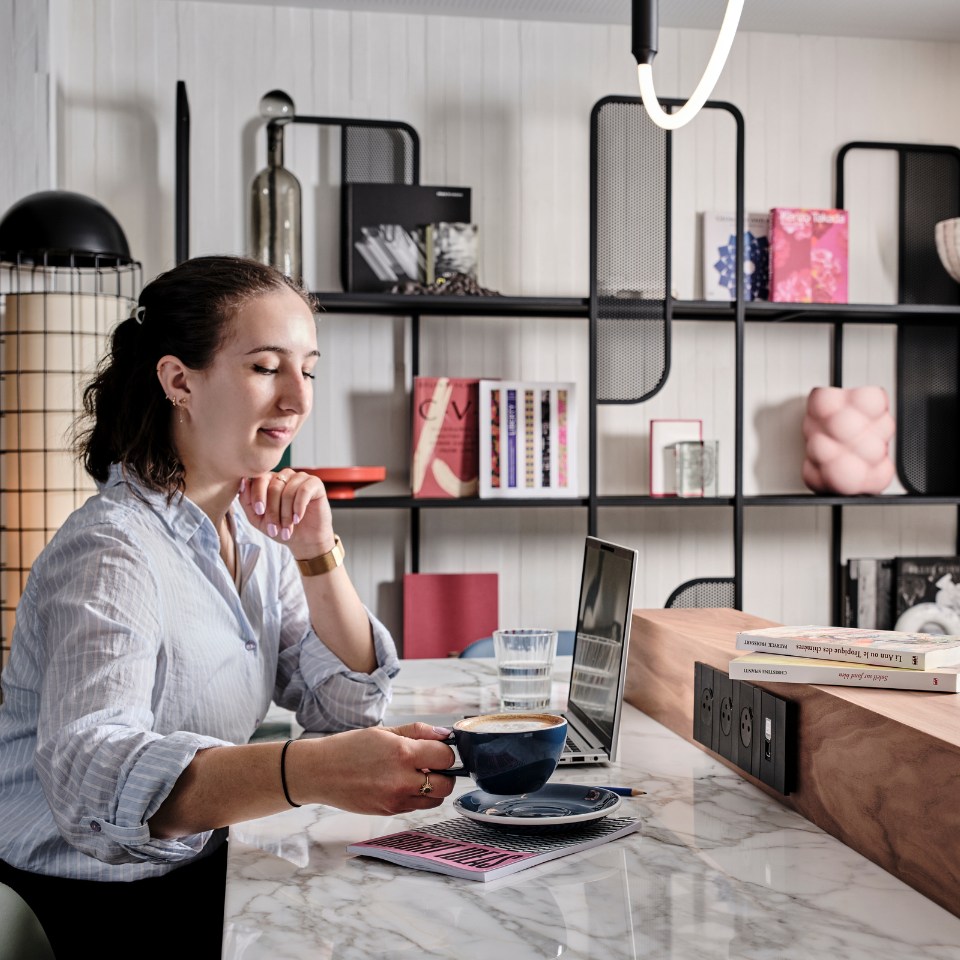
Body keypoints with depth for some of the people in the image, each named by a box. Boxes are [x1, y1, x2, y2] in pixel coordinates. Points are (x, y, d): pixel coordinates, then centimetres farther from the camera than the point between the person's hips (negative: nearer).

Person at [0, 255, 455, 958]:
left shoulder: (253, 532, 4)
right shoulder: (112, 550, -22)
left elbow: (350, 706, 4)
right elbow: (90, 775, -37)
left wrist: (319, 556, -10)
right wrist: (313, 769, -51)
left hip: (198, 872, 7)